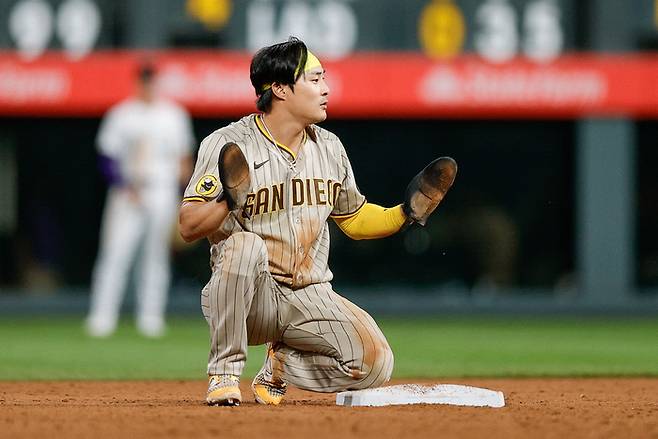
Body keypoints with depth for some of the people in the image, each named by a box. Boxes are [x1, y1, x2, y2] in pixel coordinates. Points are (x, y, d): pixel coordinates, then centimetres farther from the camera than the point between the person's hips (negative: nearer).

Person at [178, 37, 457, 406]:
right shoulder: (228, 145, -10)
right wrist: (227, 201, -33)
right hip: (252, 298, -4)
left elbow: (354, 219, 20)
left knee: (375, 363, -18)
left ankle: (283, 364, 12)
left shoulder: (329, 147, 8)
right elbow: (188, 228, -14)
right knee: (244, 245, -37)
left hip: (311, 299, 5)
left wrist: (406, 213, 3)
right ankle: (225, 373, -21)